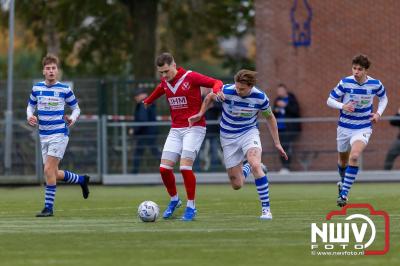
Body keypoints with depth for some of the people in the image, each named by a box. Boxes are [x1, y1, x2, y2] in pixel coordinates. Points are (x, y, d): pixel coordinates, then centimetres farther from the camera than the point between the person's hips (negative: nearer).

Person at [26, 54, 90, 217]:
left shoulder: (64, 89, -5)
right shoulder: (37, 88, 5)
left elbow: (76, 108, 4)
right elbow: (31, 106, 18)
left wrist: (72, 119, -16)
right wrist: (30, 116, -4)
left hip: (59, 134, -5)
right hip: (44, 136, 5)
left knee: (49, 170, -15)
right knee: (54, 174, 9)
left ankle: (48, 207, -7)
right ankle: (82, 180, 36)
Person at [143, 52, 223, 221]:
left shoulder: (190, 77, -9)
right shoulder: (164, 83, 9)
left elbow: (217, 83, -8)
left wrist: (216, 90, -31)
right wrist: (147, 101, 49)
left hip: (194, 128, -6)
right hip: (175, 130, 6)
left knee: (185, 166, -18)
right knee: (164, 168, -4)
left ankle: (191, 207, -5)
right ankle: (174, 200, 21)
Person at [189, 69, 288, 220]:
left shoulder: (260, 97, -16)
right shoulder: (226, 91, -19)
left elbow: (270, 117, 2)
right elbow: (210, 97, 4)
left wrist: (277, 143, 3)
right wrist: (200, 114, -7)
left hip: (249, 132, -1)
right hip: (228, 138, 1)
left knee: (255, 165, -32)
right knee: (237, 185, 0)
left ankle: (266, 208, -23)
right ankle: (247, 167, 38)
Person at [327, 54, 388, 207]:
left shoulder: (375, 84, -8)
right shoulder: (345, 83, -12)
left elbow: (383, 98, 14)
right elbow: (330, 101, -4)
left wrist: (378, 113, -3)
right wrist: (342, 106, -23)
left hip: (363, 128, -2)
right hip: (345, 127, 2)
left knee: (354, 156, -25)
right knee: (343, 160, 16)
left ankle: (344, 193, -23)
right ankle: (343, 182, 50)